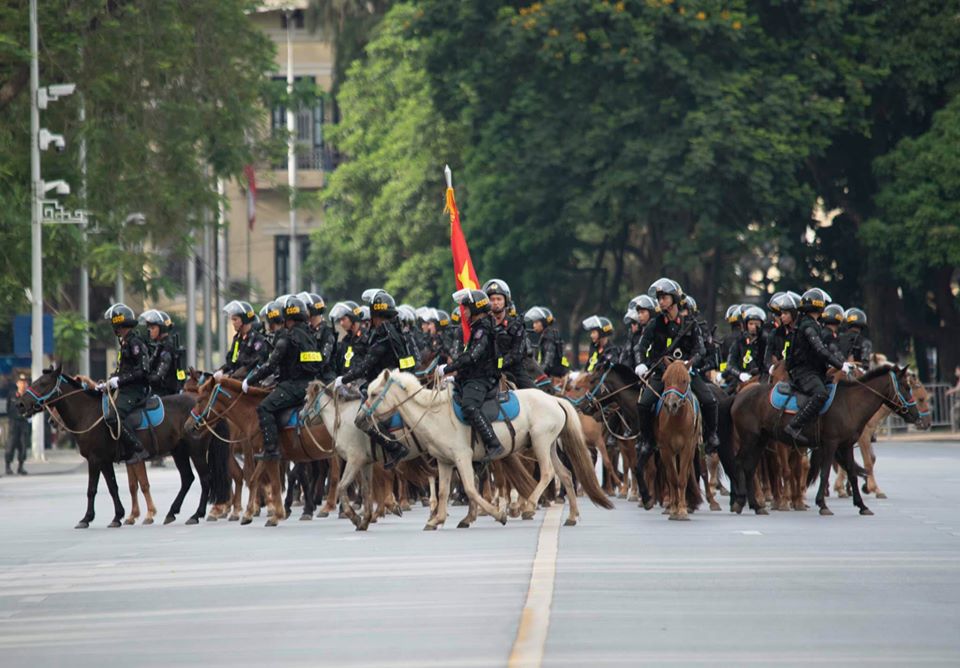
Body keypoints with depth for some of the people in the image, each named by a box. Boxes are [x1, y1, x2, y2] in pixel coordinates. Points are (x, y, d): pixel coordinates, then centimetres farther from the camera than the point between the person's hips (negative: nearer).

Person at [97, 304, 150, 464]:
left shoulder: (134, 343, -13)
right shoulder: (124, 342, 18)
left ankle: (138, 449, -23)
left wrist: (118, 380, -20)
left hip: (134, 390, -11)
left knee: (112, 417, -25)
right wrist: (107, 383, 14)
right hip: (124, 390, 11)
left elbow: (143, 370, -20)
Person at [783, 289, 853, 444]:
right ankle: (794, 427, -36)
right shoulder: (808, 326, -13)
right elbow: (820, 351, -23)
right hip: (803, 371, -11)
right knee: (820, 394, -34)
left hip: (815, 372, 11)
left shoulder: (813, 325, 20)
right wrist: (840, 365, -22)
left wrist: (843, 362, 16)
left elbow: (825, 350, 26)